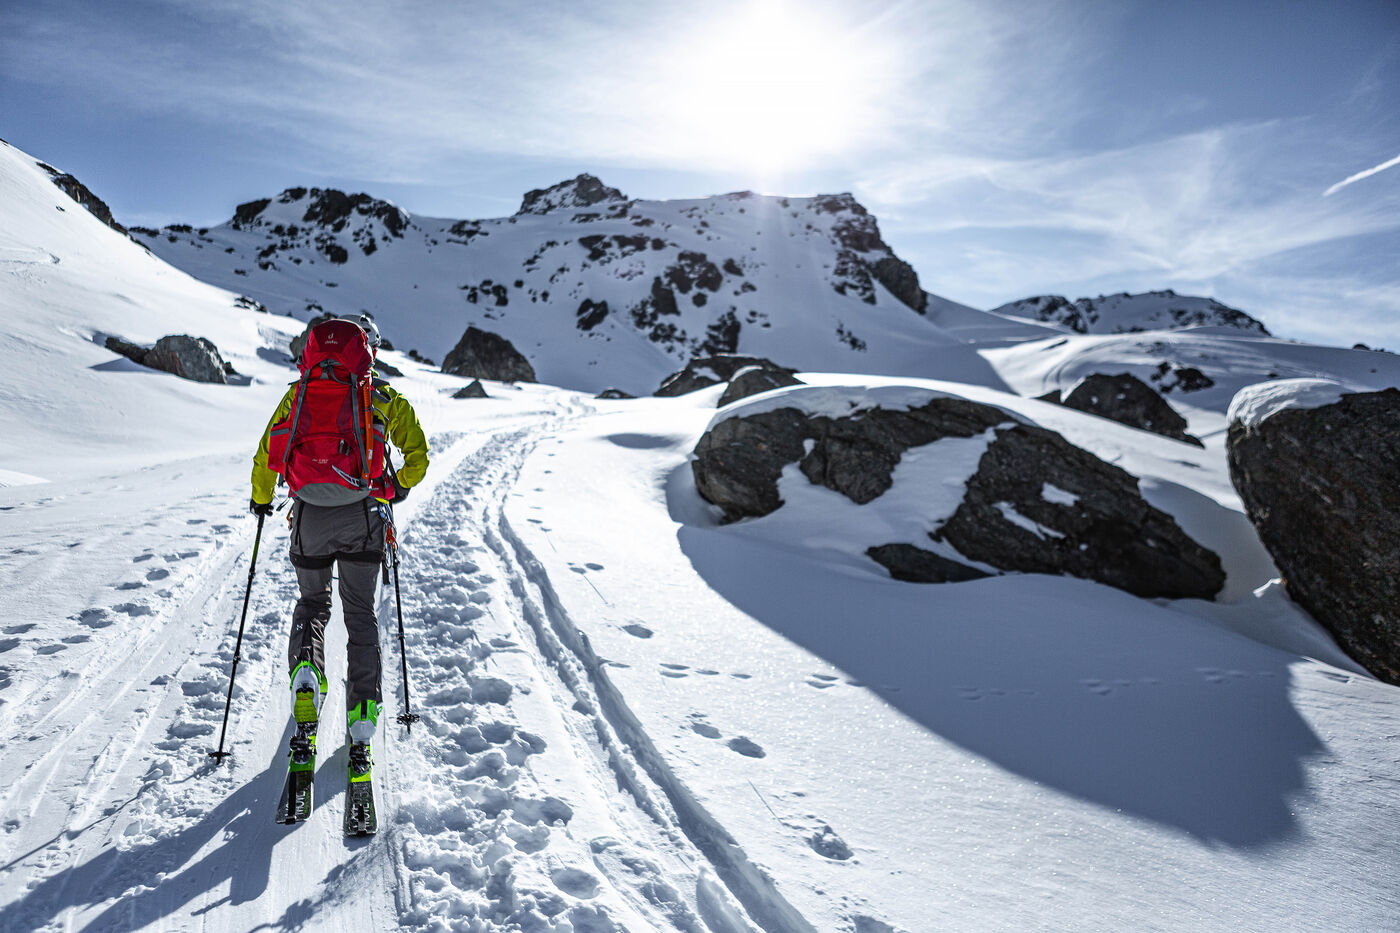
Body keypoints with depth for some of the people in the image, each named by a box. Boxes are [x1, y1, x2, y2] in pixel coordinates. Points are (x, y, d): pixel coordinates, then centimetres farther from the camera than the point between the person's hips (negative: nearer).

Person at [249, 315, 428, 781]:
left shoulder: (297, 394, 10)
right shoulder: (383, 397, 4)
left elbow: (266, 455, 13)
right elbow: (417, 453, 3)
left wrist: (261, 499, 30)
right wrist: (401, 486, 21)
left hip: (310, 516, 2)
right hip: (362, 516, -1)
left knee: (312, 602, 25)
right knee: (361, 614, 12)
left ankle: (306, 668, -3)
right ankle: (361, 721, 8)